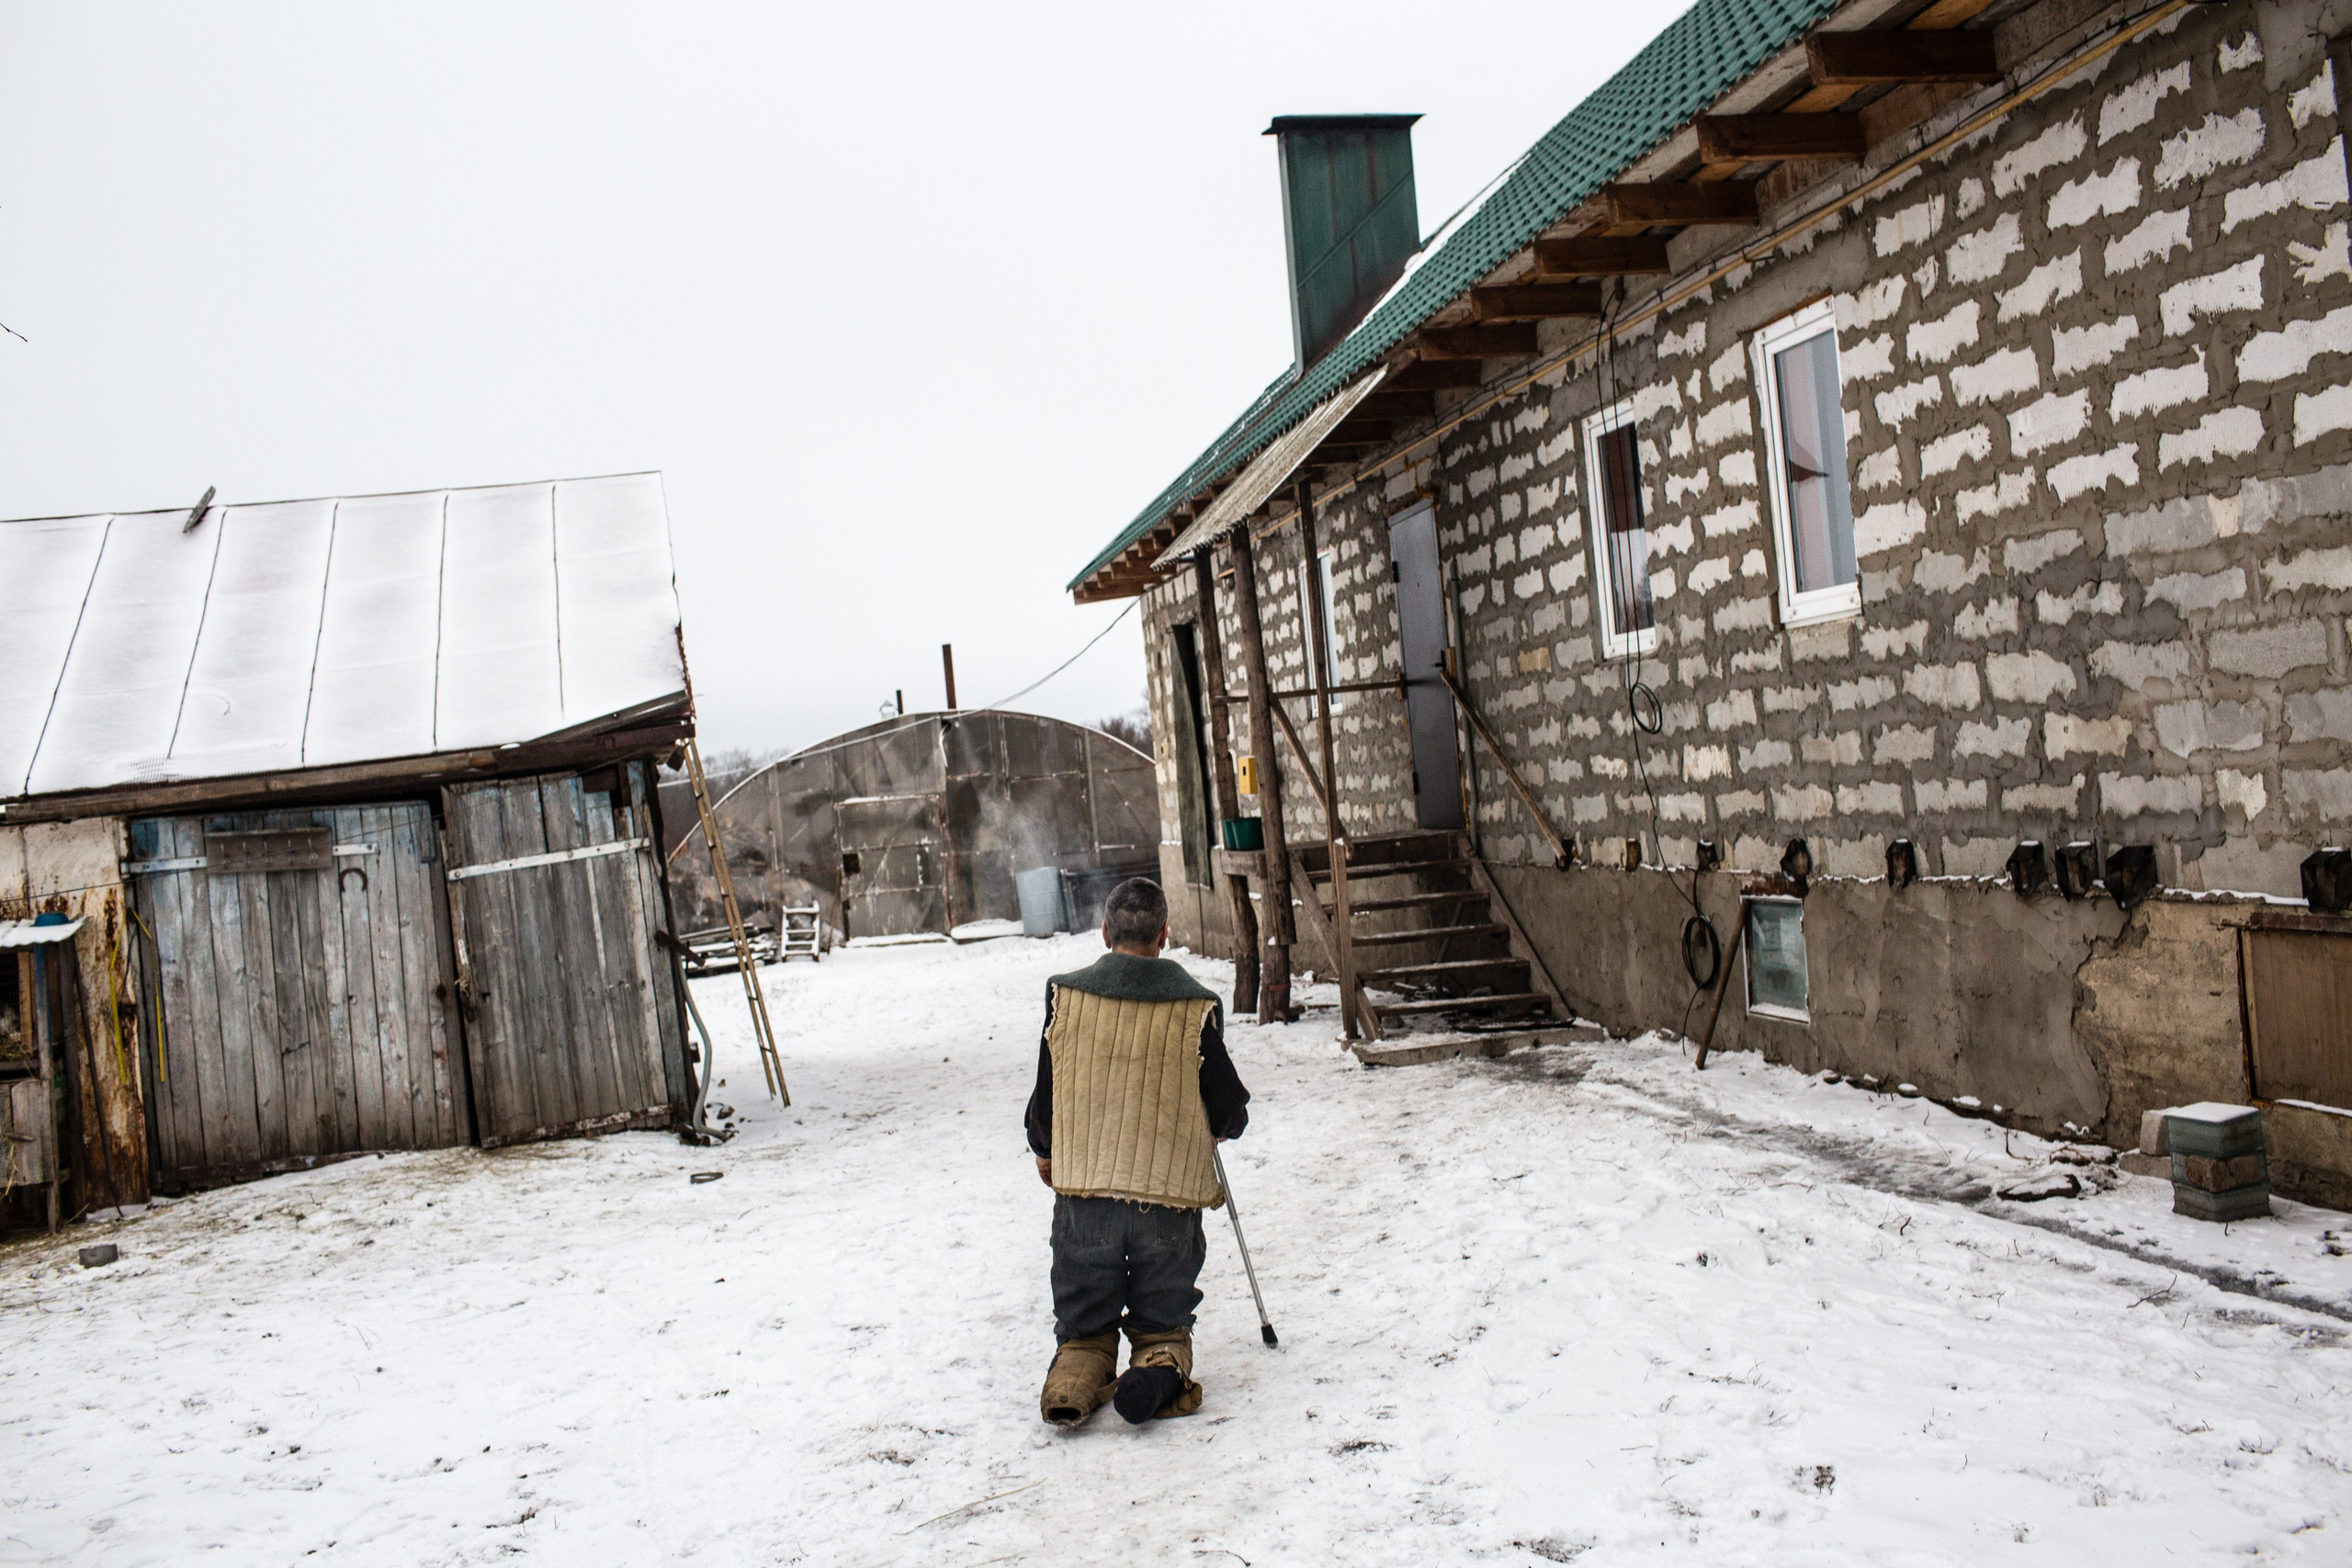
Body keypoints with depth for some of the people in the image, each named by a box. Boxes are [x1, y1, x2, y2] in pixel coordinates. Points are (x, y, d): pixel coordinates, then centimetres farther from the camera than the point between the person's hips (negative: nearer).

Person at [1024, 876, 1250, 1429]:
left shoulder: (1065, 995, -2)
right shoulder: (1196, 1008, -4)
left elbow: (1046, 1092, 9)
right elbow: (1229, 1109, 3)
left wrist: (1045, 1151, 28)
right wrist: (1224, 1124, 28)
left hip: (1082, 1190, 1)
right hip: (1171, 1195, -1)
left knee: (1084, 1325, 16)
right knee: (1163, 1323, 13)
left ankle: (1075, 1378, -12)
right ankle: (1160, 1368, -16)